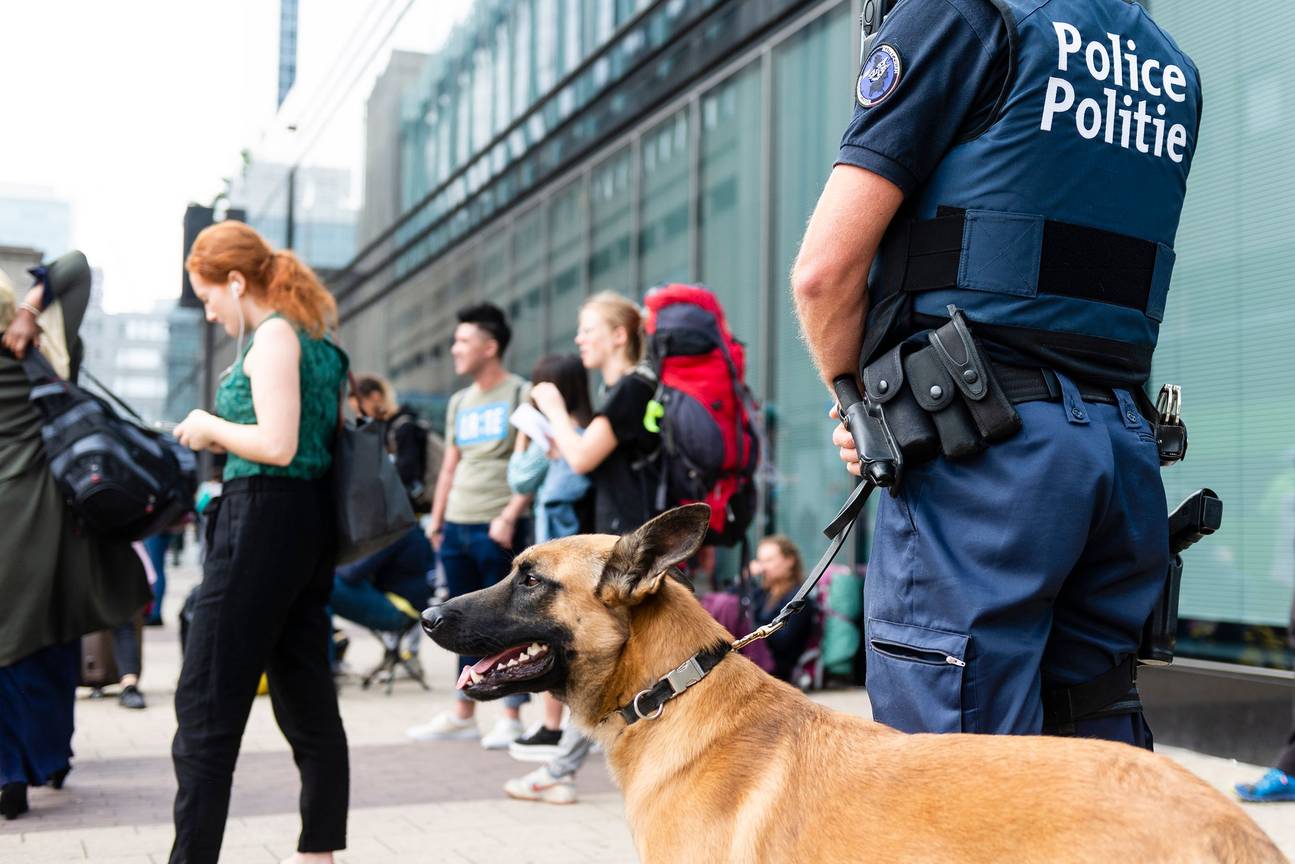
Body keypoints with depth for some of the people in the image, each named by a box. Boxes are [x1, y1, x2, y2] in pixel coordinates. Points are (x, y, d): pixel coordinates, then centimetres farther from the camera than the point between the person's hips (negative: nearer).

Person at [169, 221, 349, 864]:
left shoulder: (273, 335, -11)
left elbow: (277, 445, -20)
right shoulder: (316, 338, 16)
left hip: (263, 519, -10)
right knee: (306, 699, 13)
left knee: (206, 703, -5)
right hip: (310, 519, 10)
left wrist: (212, 429, -4)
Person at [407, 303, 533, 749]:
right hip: (456, 525, 7)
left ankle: (511, 718, 4)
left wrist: (509, 515, -17)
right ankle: (463, 713, 19)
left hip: (497, 527, -7)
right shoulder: (460, 402, 17)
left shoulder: (521, 395, -5)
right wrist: (436, 519, 15)